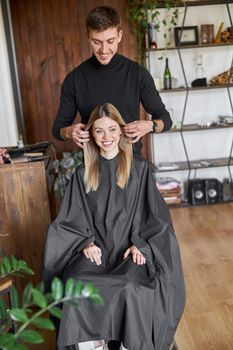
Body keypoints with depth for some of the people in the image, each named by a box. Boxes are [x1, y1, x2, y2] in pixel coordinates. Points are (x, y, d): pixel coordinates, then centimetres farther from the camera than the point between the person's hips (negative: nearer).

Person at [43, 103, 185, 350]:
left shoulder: (140, 168, 6)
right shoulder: (83, 173, 10)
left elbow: (153, 214, 5)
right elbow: (72, 218, 9)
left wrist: (141, 244, -10)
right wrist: (85, 242, -9)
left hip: (130, 247, -1)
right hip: (95, 248, 2)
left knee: (132, 289, -32)